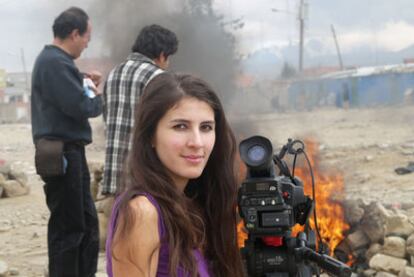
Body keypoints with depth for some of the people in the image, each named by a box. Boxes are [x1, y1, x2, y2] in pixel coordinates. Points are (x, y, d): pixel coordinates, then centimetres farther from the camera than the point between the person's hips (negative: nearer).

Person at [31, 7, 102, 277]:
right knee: (68, 226, -2)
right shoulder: (55, 62, -17)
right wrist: (98, 98, -3)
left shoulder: (53, 59, 15)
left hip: (69, 152, 10)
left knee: (86, 222, 16)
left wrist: (85, 83, 8)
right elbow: (79, 107, -22)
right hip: (63, 154, -10)